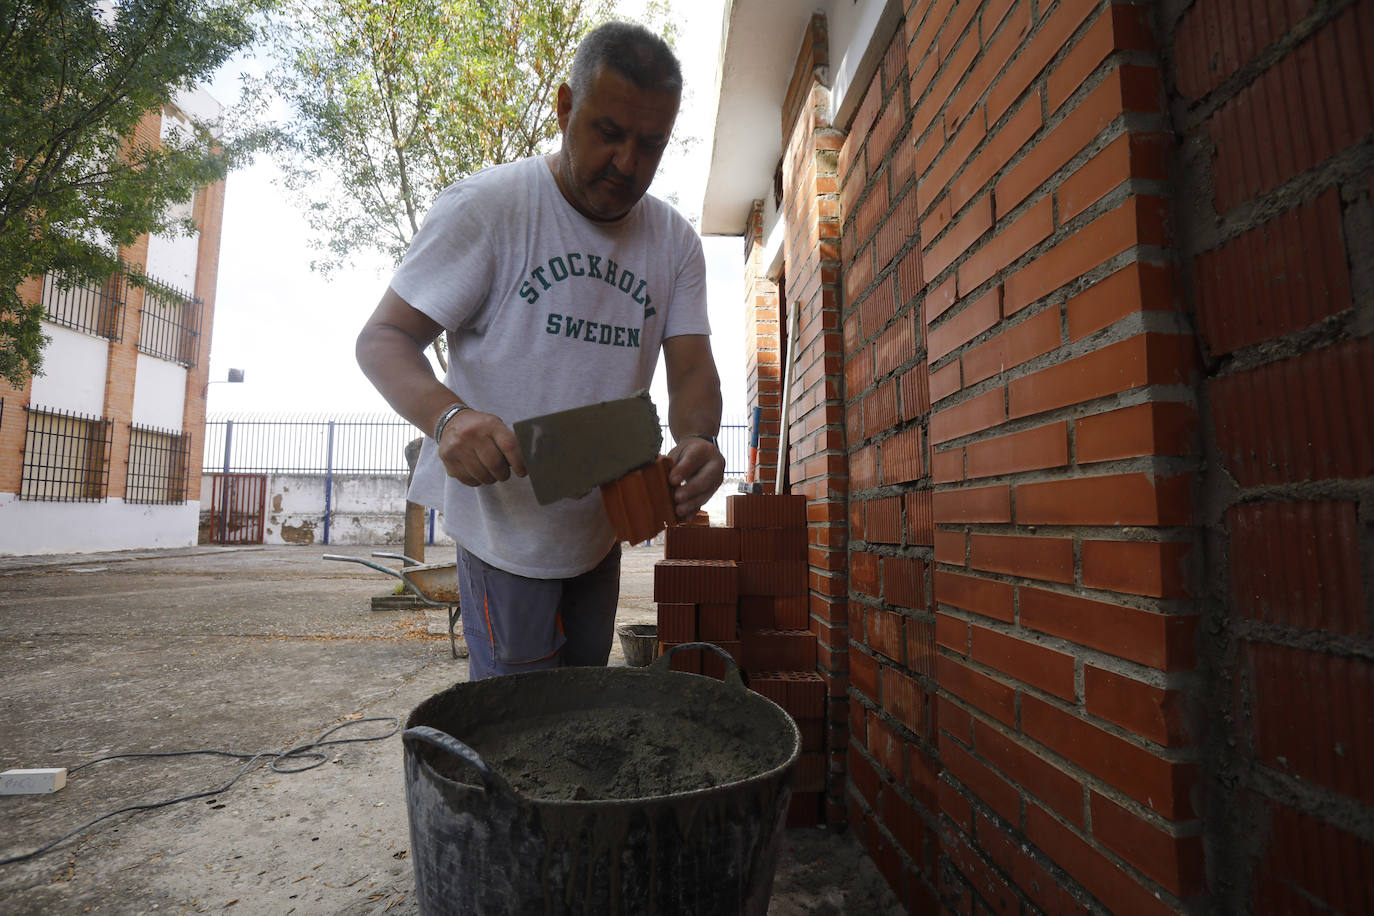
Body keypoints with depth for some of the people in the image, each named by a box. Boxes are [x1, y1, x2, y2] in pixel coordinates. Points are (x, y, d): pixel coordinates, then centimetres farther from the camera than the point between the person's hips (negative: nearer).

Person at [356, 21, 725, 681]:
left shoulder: (674, 241, 1)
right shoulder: (486, 205, -13)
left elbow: (691, 366, -5)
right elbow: (383, 339, -13)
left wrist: (696, 441, -28)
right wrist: (446, 415, -35)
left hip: (601, 526, 5)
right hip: (505, 521, -5)